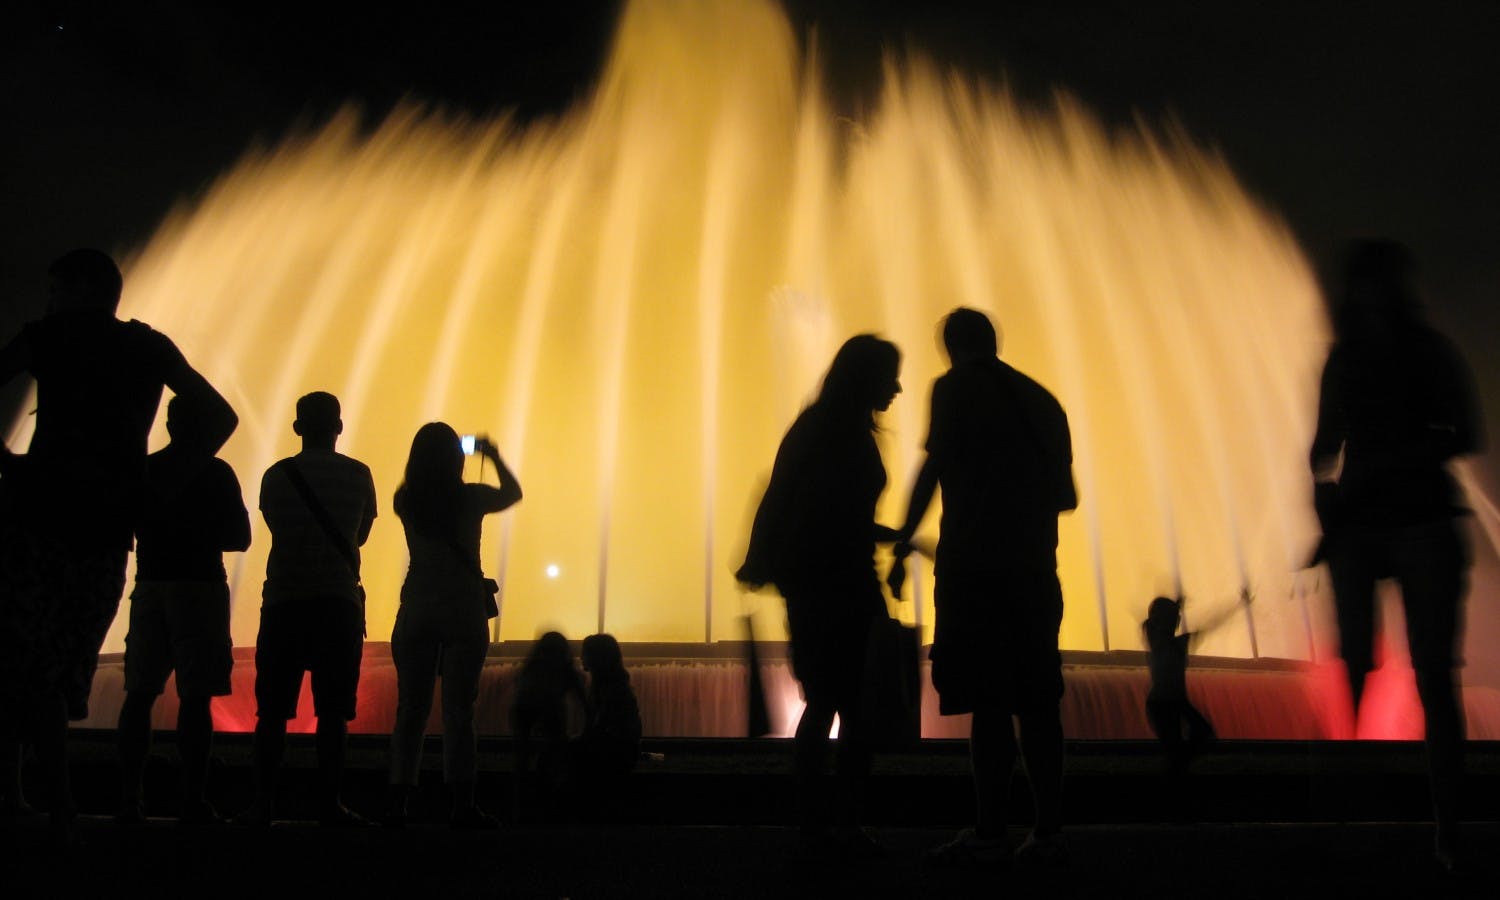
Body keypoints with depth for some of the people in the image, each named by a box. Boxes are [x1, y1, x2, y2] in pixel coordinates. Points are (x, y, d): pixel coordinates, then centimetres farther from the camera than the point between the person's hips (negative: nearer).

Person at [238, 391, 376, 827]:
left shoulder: (277, 475, 4)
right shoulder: (358, 475, 4)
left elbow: (276, 526, 18)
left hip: (284, 599, 1)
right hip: (339, 600, -1)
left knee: (272, 710, 5)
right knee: (332, 710, 1)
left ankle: (263, 803, 4)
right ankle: (328, 803, 0)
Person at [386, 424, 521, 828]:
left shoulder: (405, 501, -1)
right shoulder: (471, 498, -6)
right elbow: (513, 493, 14)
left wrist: (431, 460, 34)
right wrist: (494, 457, 28)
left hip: (416, 610, 3)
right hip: (463, 609, -3)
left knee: (410, 708, 7)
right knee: (458, 710, -1)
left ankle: (398, 803, 7)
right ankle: (462, 806, -1)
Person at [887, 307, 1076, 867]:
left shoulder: (955, 388, 1)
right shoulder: (1040, 400, 19)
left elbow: (933, 469, -8)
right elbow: (1065, 495, 19)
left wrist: (901, 550, -5)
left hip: (974, 563, -6)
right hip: (1033, 566, 6)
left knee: (987, 699, -7)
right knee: (1036, 700, 8)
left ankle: (990, 834, -5)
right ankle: (1048, 832, 10)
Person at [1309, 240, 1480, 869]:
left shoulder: (1430, 352, 5)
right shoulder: (1345, 358, 14)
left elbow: (1461, 436, -3)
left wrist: (1380, 463, -15)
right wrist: (1326, 481, -5)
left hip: (1422, 523, -2)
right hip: (1355, 527, 3)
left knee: (1433, 675, -7)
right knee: (1354, 670, -5)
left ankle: (1447, 826, -3)